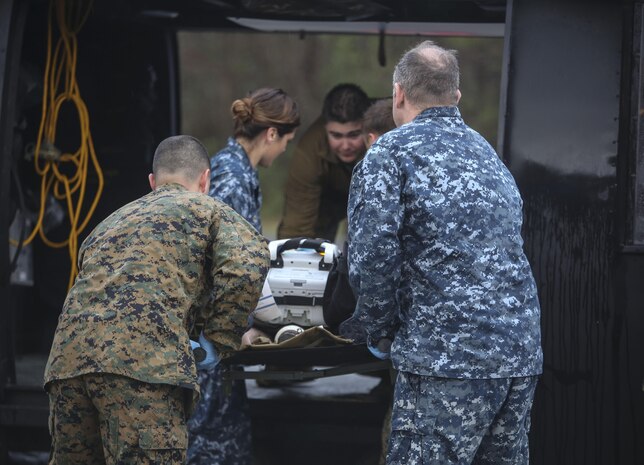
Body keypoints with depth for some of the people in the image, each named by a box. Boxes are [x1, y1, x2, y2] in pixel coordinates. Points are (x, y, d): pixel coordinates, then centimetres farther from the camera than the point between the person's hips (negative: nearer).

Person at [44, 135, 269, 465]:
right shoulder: (207, 210, 19)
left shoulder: (111, 222, 36)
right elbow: (246, 268, 0)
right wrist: (219, 344, 10)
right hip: (144, 360, -6)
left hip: (66, 359, 6)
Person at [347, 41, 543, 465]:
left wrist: (380, 333, 2)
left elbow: (372, 255, -13)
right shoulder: (488, 153, 21)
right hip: (521, 354, 8)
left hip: (445, 355, -8)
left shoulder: (392, 152, -2)